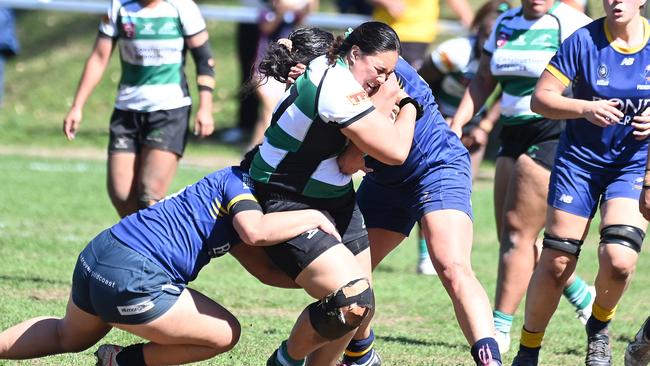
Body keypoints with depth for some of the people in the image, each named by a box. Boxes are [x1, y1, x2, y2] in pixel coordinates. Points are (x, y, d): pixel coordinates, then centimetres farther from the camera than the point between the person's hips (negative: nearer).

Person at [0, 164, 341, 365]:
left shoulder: (232, 183, 25)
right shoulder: (237, 181, -3)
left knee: (68, 337, 37)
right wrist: (314, 217, -14)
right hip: (130, 278, -10)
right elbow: (255, 231, -25)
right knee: (225, 334, 3)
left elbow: (268, 270, 21)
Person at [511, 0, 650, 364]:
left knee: (619, 260, -19)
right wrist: (586, 109, -25)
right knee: (556, 264, -1)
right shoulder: (583, 41, -9)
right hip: (579, 160, 0)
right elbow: (540, 99, -9)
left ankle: (599, 327, 12)